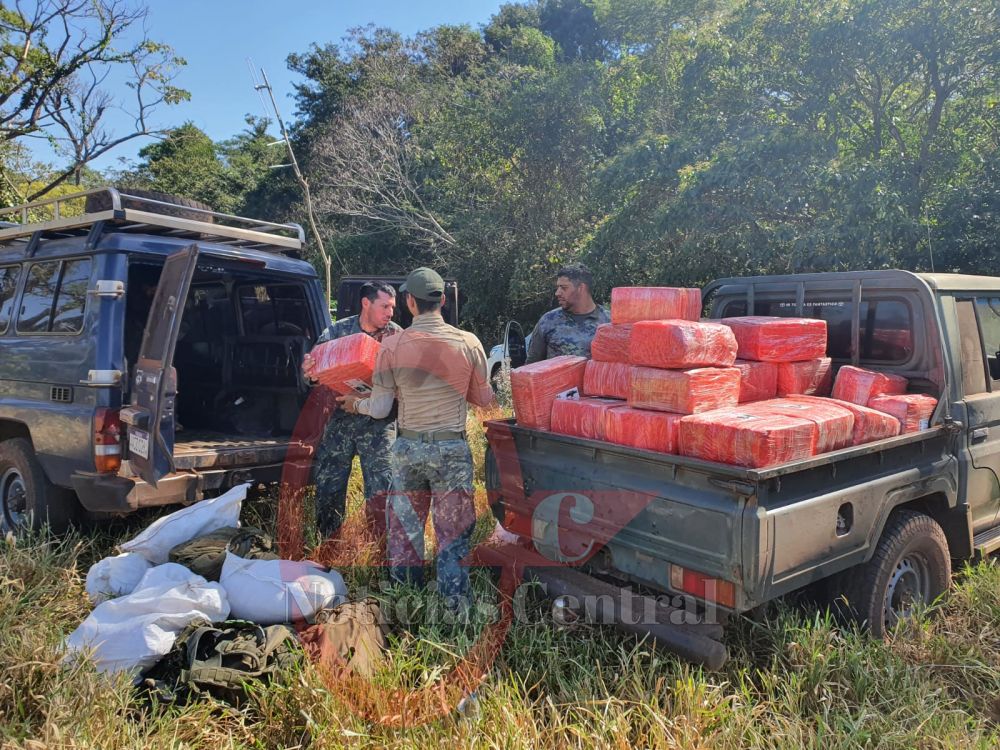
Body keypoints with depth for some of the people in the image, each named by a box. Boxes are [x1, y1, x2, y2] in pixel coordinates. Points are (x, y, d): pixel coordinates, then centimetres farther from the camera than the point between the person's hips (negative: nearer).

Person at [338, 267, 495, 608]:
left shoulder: (392, 346, -6)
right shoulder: (468, 342, -6)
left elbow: (380, 408, -2)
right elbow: (484, 398, 4)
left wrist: (355, 404, 19)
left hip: (408, 448, 1)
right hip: (452, 449, -1)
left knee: (405, 527, 17)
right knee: (453, 530, 9)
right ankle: (455, 605, 16)